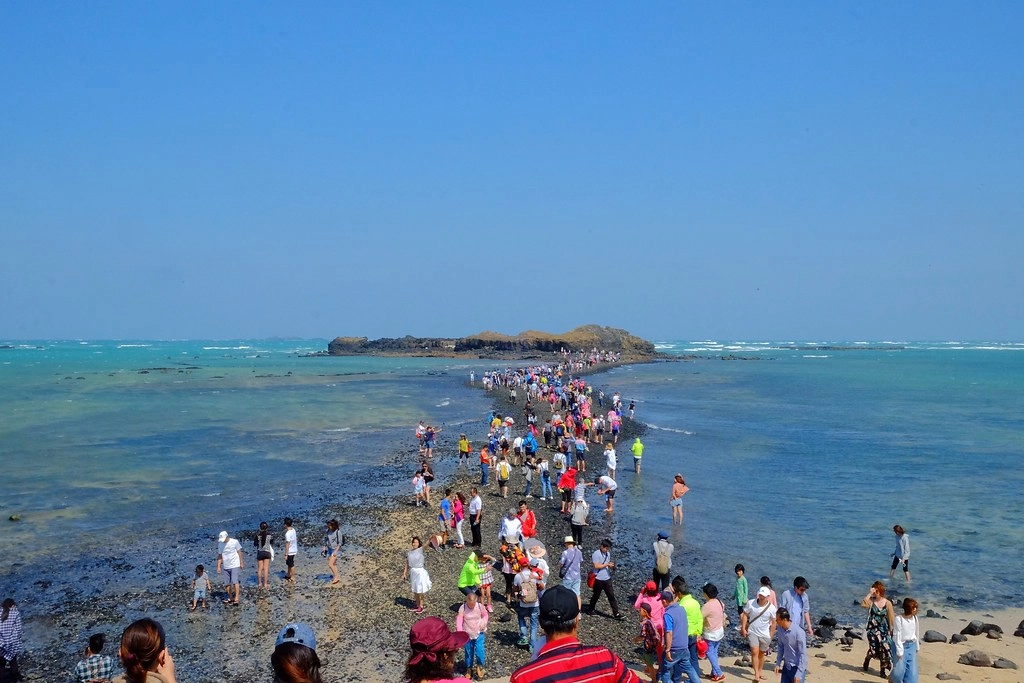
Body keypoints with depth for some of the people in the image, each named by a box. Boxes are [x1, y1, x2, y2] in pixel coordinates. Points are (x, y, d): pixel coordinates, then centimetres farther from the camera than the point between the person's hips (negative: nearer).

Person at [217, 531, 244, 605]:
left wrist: (241, 563, -2)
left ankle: (236, 599, -15)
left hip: (235, 566, -5)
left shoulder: (235, 542, -6)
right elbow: (220, 556, 12)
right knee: (227, 583, 8)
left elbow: (239, 552, -1)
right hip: (226, 567, 5)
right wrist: (218, 567, 8)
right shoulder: (221, 545, 7)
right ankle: (230, 598, 21)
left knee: (235, 582, -14)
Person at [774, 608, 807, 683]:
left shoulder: (798, 632, -24)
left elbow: (803, 654, -20)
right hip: (786, 666, 6)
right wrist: (778, 663, 8)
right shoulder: (780, 629, -5)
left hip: (797, 667, -6)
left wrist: (799, 673, -20)